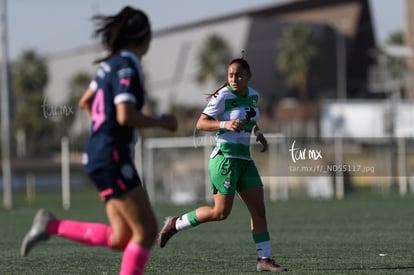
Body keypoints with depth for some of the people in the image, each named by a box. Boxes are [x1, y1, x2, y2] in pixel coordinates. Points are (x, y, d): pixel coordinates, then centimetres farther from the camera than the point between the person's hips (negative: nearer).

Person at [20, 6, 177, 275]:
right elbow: (126, 116, -25)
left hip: (101, 155, 9)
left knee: (121, 238, 8)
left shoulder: (113, 64, 13)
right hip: (112, 158, -9)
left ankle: (51, 225, 8)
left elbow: (85, 102, 25)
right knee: (146, 231, -6)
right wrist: (161, 122, -12)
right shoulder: (127, 68, -15)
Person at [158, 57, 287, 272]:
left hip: (244, 159, 7)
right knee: (221, 212, -10)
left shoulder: (253, 95, 10)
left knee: (259, 210, 2)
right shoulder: (223, 96, -12)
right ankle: (175, 224, 7)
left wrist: (258, 133, 9)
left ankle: (264, 259, 5)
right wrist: (225, 125, -28)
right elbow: (201, 123, -13)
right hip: (225, 157, -7)